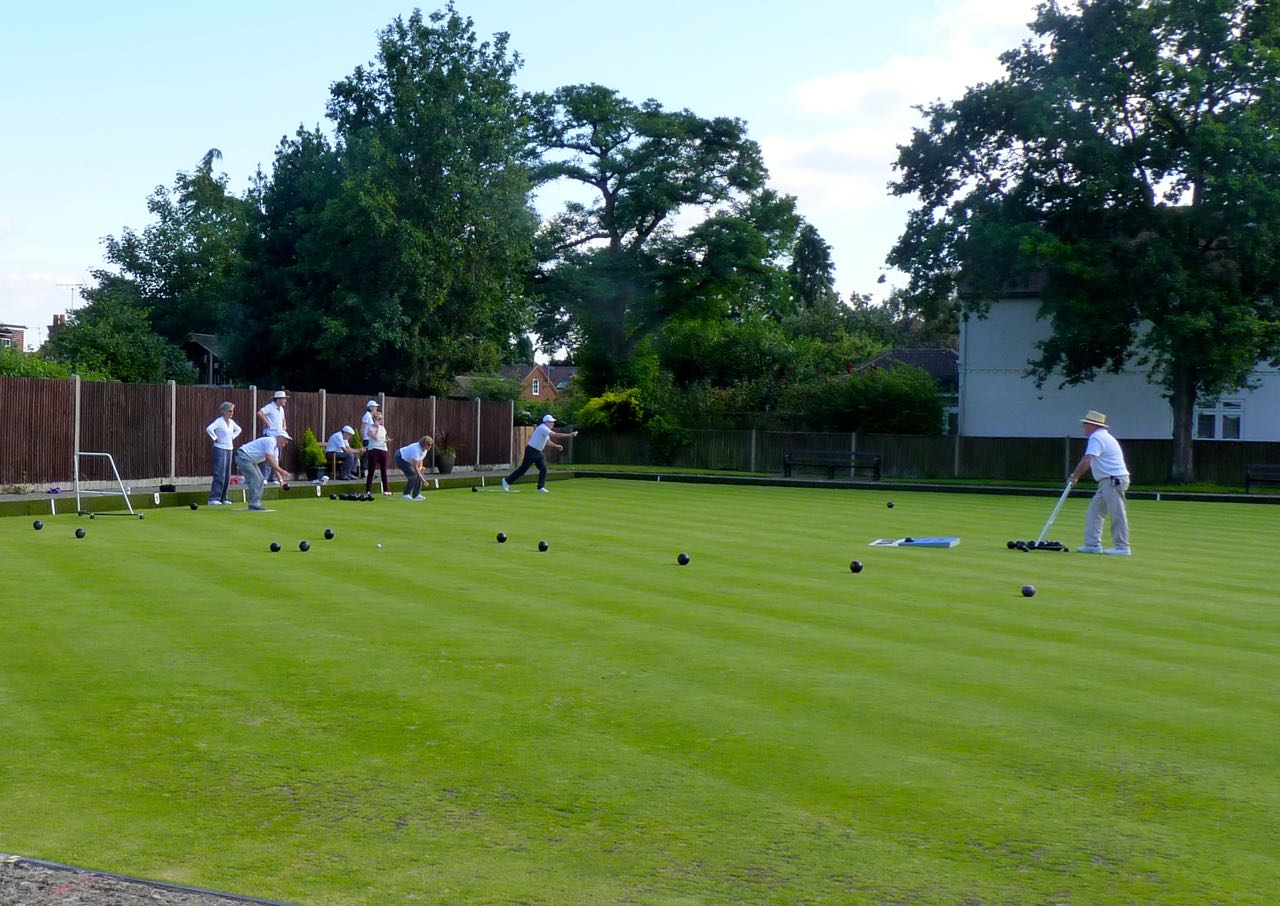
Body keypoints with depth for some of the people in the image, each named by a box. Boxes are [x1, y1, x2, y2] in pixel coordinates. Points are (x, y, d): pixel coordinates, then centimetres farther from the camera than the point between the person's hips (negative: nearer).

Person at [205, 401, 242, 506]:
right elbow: (209, 429, -27)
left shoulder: (231, 422, 11)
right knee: (219, 475, -13)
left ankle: (223, 498, 14)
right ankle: (213, 498, -13)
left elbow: (238, 429, 31)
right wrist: (215, 438, -18)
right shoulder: (219, 421, -11)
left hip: (229, 450, 8)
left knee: (227, 475, 8)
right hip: (220, 449, -8)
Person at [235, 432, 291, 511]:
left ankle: (255, 503, 11)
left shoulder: (275, 448, 12)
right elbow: (269, 459, -27)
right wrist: (281, 471, -27)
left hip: (250, 460, 11)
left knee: (259, 479, 9)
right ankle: (254, 504, -13)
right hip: (243, 456, -11)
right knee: (256, 478, -14)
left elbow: (275, 465, 10)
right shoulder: (271, 441, -18)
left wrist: (281, 480, -2)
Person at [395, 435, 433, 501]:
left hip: (408, 460, 9)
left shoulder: (425, 450, -9)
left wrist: (420, 468, -17)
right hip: (400, 458, -9)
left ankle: (416, 494, 1)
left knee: (419, 475, -3)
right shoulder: (416, 450, -36)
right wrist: (422, 478, -34)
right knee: (413, 475, -20)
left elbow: (420, 460, 5)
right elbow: (415, 466, -34)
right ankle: (406, 494, -11)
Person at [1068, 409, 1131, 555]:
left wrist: (1075, 476, -11)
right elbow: (1090, 461, 23)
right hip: (1108, 481, 11)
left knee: (1117, 513, -6)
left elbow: (1086, 461, -22)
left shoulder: (1096, 437, -12)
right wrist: (1077, 475, 19)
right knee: (1094, 511, 10)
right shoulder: (1103, 436, 20)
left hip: (1114, 480, -11)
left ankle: (1122, 547, -3)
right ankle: (1093, 544, 11)